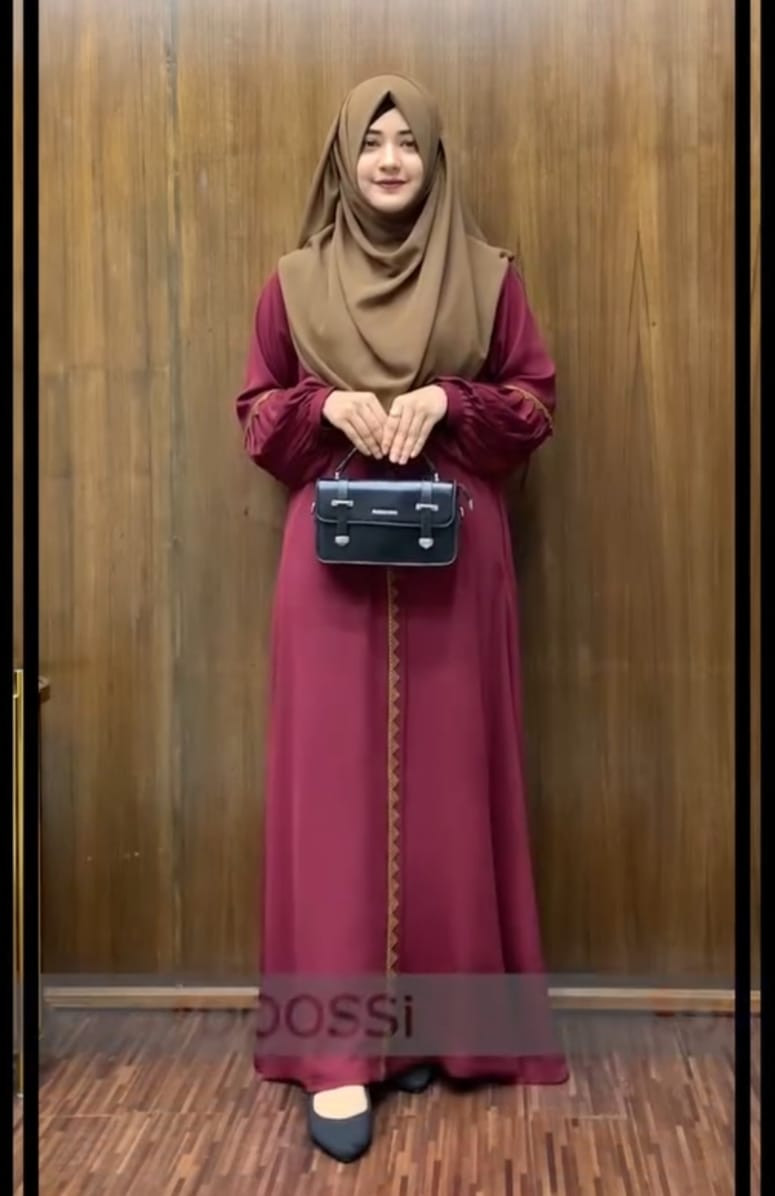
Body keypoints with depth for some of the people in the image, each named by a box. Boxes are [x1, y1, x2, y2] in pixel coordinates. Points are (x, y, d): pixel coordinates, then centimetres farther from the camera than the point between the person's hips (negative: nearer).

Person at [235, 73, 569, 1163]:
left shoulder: (489, 277, 8)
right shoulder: (295, 282, 9)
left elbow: (537, 404, 8)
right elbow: (256, 415, 11)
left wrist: (446, 400, -10)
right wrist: (327, 404, -9)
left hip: (454, 556, 0)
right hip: (333, 557, 0)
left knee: (447, 779, 3)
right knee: (335, 781, -3)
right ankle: (338, 1050, 5)